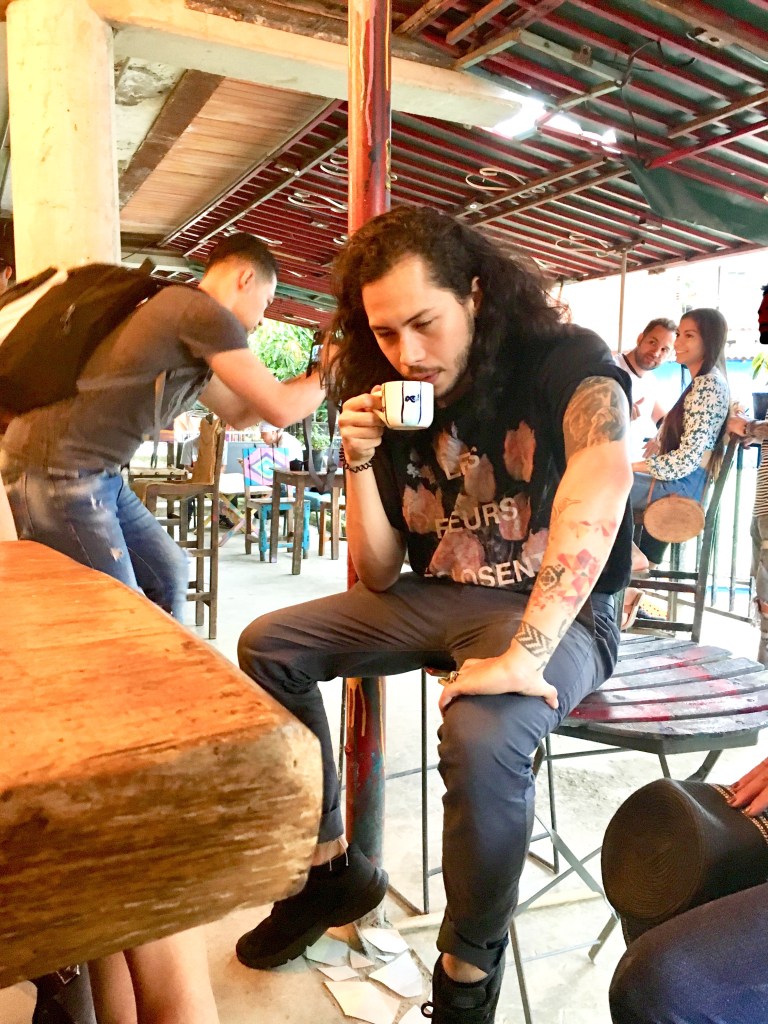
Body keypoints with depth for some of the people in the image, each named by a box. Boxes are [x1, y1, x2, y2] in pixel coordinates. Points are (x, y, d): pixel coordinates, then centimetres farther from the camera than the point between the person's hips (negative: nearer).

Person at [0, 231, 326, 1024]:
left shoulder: (186, 324, 17)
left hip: (95, 474, 10)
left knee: (167, 578, 16)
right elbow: (280, 409, -12)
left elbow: (240, 414, 23)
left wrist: (314, 375, 19)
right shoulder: (201, 311, -13)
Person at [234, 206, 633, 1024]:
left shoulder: (568, 364, -15)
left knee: (482, 735, -36)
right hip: (439, 601, 7)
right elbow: (379, 577, 1)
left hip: (563, 618, -6)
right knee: (268, 646, 2)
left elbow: (596, 503, -34)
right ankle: (330, 864, 13)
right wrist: (360, 462, -12)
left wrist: (522, 656, -39)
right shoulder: (397, 405, 0)